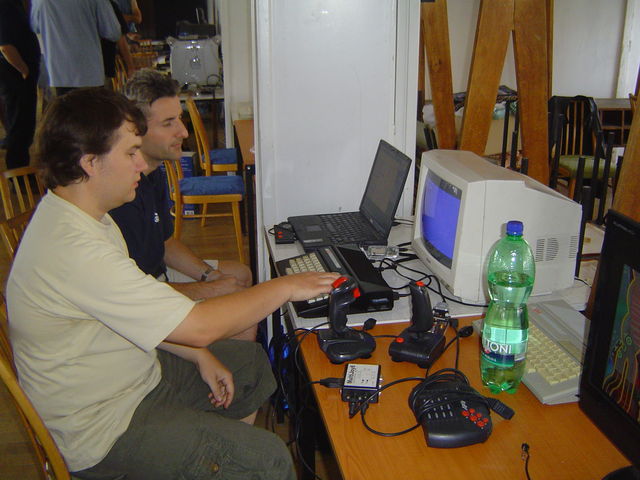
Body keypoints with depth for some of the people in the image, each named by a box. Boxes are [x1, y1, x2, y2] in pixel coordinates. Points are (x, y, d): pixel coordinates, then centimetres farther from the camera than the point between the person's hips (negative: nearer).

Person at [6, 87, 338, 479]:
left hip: (133, 371, 10)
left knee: (251, 360, 19)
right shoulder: (75, 250, -32)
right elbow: (199, 326, -30)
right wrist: (285, 288, -17)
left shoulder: (72, 215, 2)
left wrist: (201, 356, 0)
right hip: (103, 430, -10)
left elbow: (138, 314, 9)